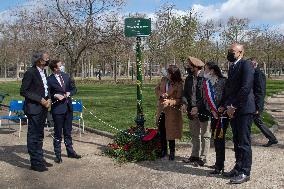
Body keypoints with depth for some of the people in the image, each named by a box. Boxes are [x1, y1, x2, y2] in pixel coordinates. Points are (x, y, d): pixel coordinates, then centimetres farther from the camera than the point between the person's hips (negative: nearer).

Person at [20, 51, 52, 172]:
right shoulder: (30, 73, -15)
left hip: (43, 108, 9)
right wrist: (40, 100, -18)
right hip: (34, 109, -8)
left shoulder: (43, 72, 10)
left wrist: (48, 99, 0)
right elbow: (23, 91, -16)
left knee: (39, 135, 17)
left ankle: (40, 159, 28)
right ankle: (35, 163, 9)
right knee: (33, 136, 1)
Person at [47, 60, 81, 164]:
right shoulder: (49, 80, -8)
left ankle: (70, 151, 30)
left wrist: (69, 93, -5)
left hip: (68, 108, 5)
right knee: (58, 133, 4)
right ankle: (58, 155, 16)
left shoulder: (66, 76, 8)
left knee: (68, 131, 17)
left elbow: (73, 88, 15)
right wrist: (55, 95, -20)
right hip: (57, 109, -5)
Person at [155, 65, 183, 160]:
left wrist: (170, 101, -30)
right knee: (162, 131, 13)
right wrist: (161, 94, -6)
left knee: (170, 133, 0)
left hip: (172, 111, -6)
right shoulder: (164, 80, 5)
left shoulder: (178, 85, -13)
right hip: (162, 110, 6)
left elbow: (179, 99, -13)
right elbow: (157, 89, 15)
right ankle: (164, 150, 29)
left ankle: (172, 152, 16)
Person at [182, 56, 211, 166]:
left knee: (205, 135, 5)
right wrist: (185, 103, -6)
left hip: (203, 111, -7)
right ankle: (194, 155, 27)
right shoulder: (188, 79, 8)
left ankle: (203, 158, 13)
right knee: (194, 135, 16)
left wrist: (198, 107, -20)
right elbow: (185, 93, 13)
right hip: (192, 111, 7)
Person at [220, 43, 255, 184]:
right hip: (233, 110, 9)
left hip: (244, 109, -8)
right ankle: (238, 168, 26)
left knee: (244, 142, -1)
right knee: (237, 141, 15)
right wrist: (225, 105, 7)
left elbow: (245, 88, -20)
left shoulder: (246, 65, -11)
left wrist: (234, 106, -17)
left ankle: (245, 172, 8)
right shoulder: (232, 67, 17)